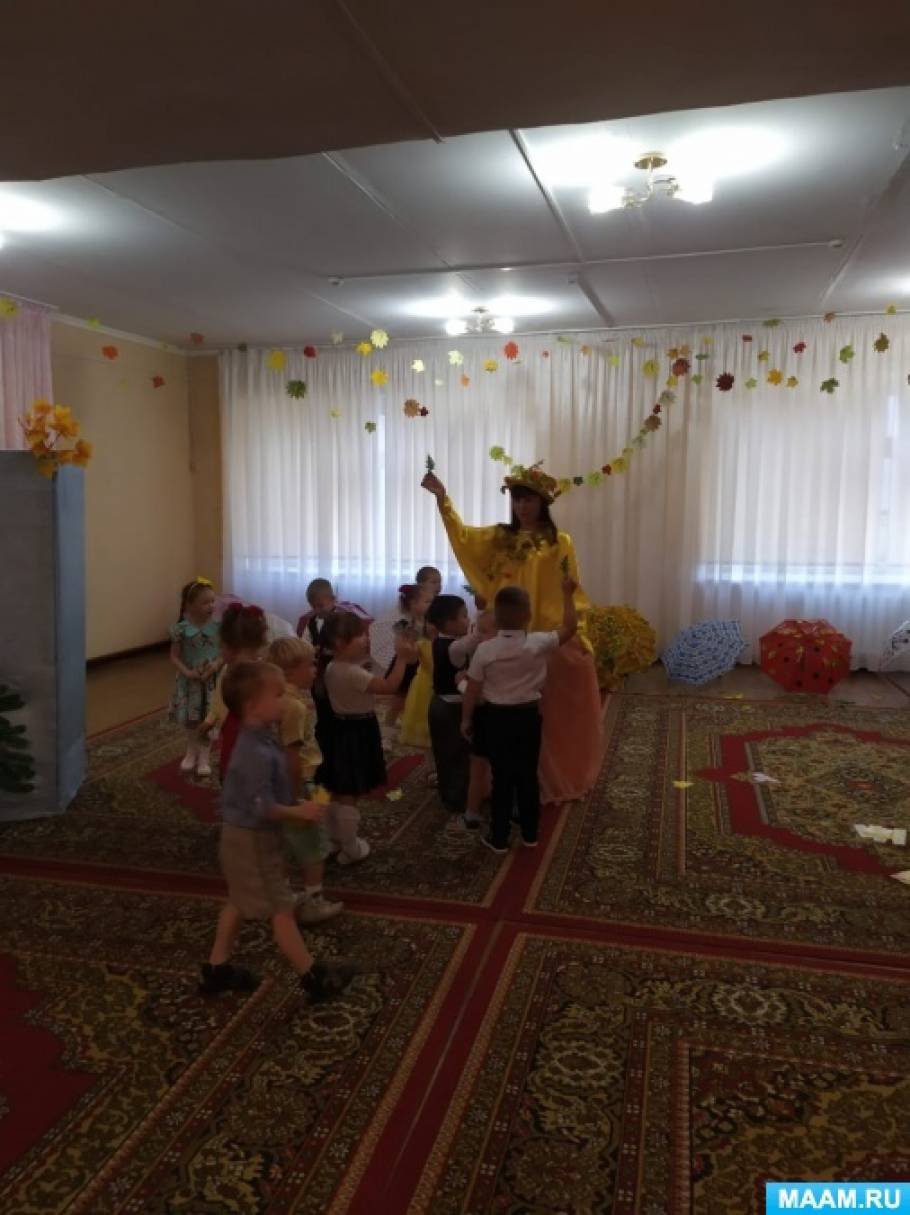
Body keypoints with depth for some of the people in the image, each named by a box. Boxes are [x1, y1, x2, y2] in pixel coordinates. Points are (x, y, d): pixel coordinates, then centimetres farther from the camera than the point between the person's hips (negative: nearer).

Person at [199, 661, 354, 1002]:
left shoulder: (256, 741, 2)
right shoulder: (258, 752, -31)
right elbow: (262, 807, -31)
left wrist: (297, 808, 9)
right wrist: (300, 812, -20)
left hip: (243, 835, 10)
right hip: (253, 839, -10)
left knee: (239, 902, 22)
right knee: (281, 909, 2)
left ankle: (216, 969, 34)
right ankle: (313, 977, 14)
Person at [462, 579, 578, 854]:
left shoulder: (485, 650, -14)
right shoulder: (538, 644, -14)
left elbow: (472, 689, -7)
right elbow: (570, 627, -2)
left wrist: (466, 719, 7)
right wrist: (568, 594, 5)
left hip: (497, 717, -1)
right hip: (529, 715, 1)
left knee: (502, 777, 8)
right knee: (528, 775, 14)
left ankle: (499, 838, 17)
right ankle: (530, 834, 26)